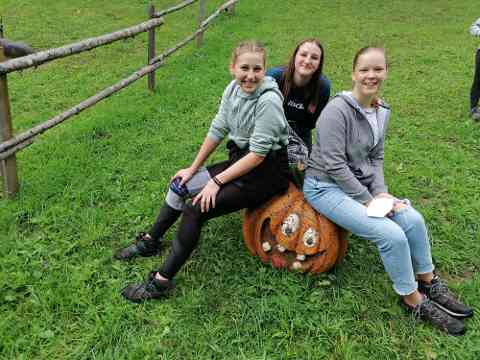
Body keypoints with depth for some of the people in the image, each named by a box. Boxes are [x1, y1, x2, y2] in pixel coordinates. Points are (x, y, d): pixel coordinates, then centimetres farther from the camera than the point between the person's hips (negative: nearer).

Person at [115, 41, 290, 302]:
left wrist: (216, 181, -19)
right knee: (181, 184, 7)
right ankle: (150, 241, 27)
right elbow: (217, 130, 5)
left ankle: (162, 281, -8)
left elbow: (258, 154, -23)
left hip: (268, 171, -8)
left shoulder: (268, 100, -24)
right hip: (241, 160, 8)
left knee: (197, 209, -18)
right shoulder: (233, 89, -2)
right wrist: (194, 168, 6)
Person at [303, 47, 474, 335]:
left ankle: (429, 283, 15)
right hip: (326, 186, -7)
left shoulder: (382, 111, 4)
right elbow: (334, 166, -22)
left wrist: (381, 192, -6)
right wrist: (368, 200, -18)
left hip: (360, 183, 7)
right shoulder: (338, 110, -20)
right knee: (391, 234, -20)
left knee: (413, 219, -9)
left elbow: (376, 158, 10)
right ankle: (414, 301, 3)